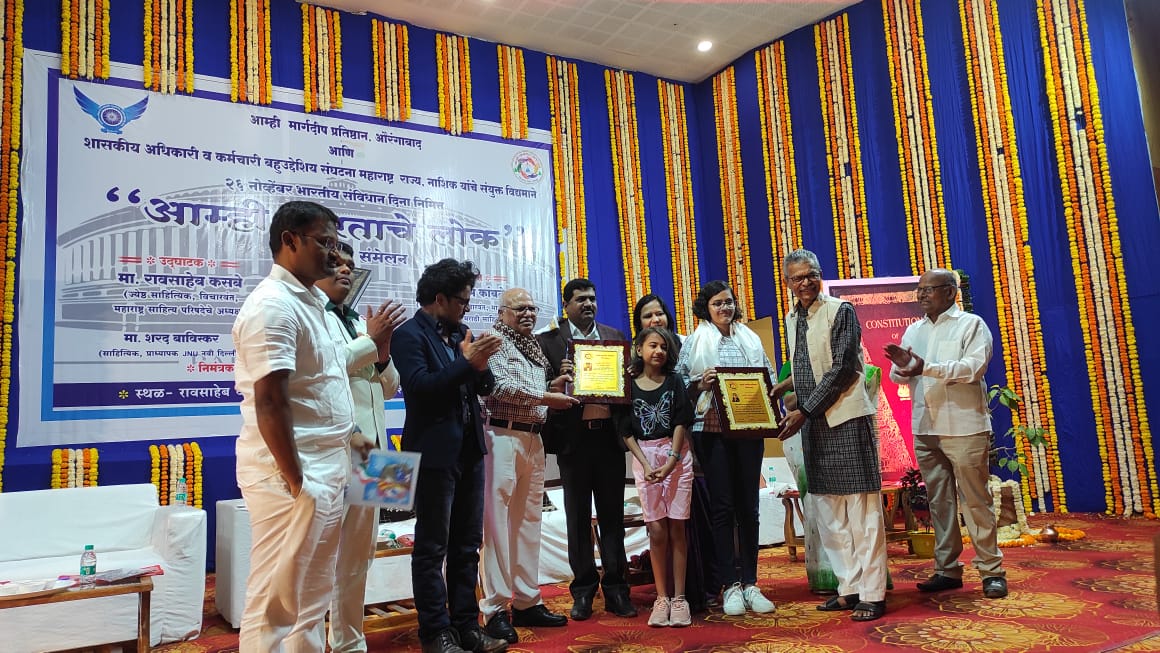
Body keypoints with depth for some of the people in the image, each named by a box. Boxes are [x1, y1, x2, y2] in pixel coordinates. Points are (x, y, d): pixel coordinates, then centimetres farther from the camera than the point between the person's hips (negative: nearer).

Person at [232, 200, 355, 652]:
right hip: (292, 476, -9)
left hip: (325, 474, 9)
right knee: (277, 604, 1)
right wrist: (296, 481, -19)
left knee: (312, 599, 17)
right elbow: (269, 402, -21)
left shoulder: (312, 303, 15)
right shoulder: (273, 305, -15)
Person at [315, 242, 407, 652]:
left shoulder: (361, 322, 19)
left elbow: (390, 387, 18)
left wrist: (383, 354, -2)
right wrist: (370, 341, -12)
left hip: (369, 451, 8)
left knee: (357, 558, 14)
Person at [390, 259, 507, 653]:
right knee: (432, 547, 2)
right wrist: (467, 362, -22)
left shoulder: (459, 333, 12)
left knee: (467, 544, 13)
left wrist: (480, 365, -9)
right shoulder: (409, 335, -8)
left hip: (468, 450, 8)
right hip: (435, 453, -8)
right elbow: (419, 387, -21)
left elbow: (486, 387, 11)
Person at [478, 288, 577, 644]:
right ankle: (496, 609, 1)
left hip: (533, 439, 8)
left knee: (529, 520, 11)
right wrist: (547, 396, -11)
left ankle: (527, 602, 19)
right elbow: (502, 386, -15)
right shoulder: (494, 342, -3)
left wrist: (555, 385, 4)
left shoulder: (536, 350, 19)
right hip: (502, 436, -8)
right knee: (497, 519, -5)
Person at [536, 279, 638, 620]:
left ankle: (616, 588, 18)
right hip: (574, 437, -2)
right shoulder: (548, 340, 2)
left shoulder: (615, 336, 11)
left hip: (609, 435, 2)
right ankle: (583, 590, 18)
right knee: (578, 517, 8)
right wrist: (559, 380, -23)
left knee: (612, 514, 8)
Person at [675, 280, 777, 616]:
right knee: (722, 505, 0)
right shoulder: (695, 342, 6)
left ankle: (750, 583, 14)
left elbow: (769, 375, 15)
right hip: (711, 429, -3)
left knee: (748, 506, 5)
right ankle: (729, 585, 8)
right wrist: (701, 382, -16)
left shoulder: (749, 338, 15)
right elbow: (679, 383, 2)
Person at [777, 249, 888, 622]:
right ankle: (849, 588, 22)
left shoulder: (841, 311, -6)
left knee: (862, 509, -2)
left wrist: (804, 411, -15)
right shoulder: (791, 320, 15)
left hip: (846, 419, -7)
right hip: (813, 423, 7)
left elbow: (842, 369, -13)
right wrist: (786, 385, 4)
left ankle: (872, 594, 6)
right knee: (829, 513, 11)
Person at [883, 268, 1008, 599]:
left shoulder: (971, 324, -1)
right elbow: (899, 377, 10)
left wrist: (926, 367, -25)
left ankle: (992, 571, 10)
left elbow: (974, 367, -16)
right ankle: (947, 570, 18)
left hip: (964, 427, -5)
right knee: (939, 501, 10)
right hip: (925, 429, 5)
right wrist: (901, 365, -13)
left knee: (976, 501, 0)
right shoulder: (913, 331, 15)